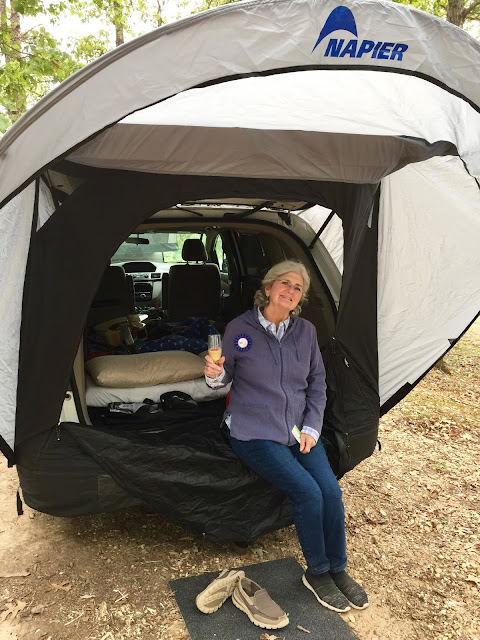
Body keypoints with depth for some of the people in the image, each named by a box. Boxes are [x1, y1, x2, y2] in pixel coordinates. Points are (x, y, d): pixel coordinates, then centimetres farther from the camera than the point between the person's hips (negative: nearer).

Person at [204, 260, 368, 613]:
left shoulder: (306, 331, 2)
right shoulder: (240, 329, -9)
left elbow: (317, 383, 9)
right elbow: (225, 377, 0)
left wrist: (311, 427, 0)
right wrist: (215, 375, -24)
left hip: (299, 429, 4)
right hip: (254, 432, -4)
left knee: (331, 489, -12)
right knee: (307, 492, -18)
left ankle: (338, 568, 14)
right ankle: (317, 573, 9)